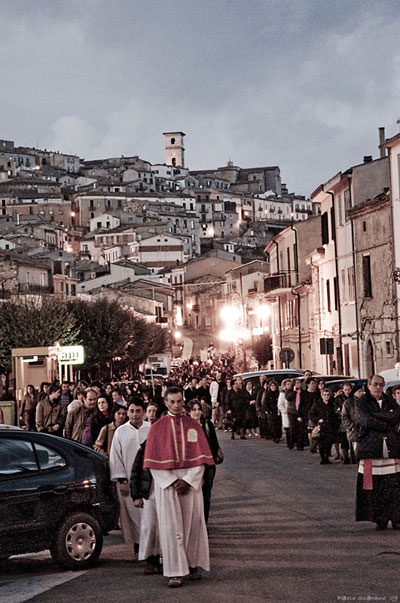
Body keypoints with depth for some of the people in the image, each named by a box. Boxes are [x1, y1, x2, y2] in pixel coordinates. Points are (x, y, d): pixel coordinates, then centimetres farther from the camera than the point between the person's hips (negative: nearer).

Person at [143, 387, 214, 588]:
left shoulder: (193, 426, 6)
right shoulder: (157, 428, 2)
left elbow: (200, 458, 2)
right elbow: (153, 461, -1)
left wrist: (188, 480, -10)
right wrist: (172, 481, -10)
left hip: (191, 482, 1)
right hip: (166, 481, -1)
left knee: (192, 524, 4)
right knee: (171, 526, -3)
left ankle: (193, 564, 18)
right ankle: (176, 572, -3)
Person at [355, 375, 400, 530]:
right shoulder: (362, 402, 6)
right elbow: (366, 421, -10)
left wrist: (376, 415, -11)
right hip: (372, 449, -3)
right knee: (374, 487, -4)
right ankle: (380, 519, 4)